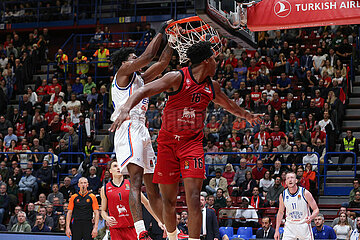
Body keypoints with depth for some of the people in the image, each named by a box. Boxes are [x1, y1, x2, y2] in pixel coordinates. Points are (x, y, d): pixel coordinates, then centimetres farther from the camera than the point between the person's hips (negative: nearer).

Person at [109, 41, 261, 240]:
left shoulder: (212, 87, 10)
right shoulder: (177, 78, -10)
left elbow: (228, 104, 33)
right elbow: (144, 91, -19)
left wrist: (247, 116, 48)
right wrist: (126, 109, -37)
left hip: (193, 143, 3)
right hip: (167, 142, -3)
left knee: (193, 199, -14)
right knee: (168, 201, 5)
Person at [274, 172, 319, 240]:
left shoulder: (305, 193, -12)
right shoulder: (283, 195, -3)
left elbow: (316, 209, -6)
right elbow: (280, 212, 10)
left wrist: (311, 217, -28)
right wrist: (277, 230, 7)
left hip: (304, 225, -2)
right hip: (290, 226, 2)